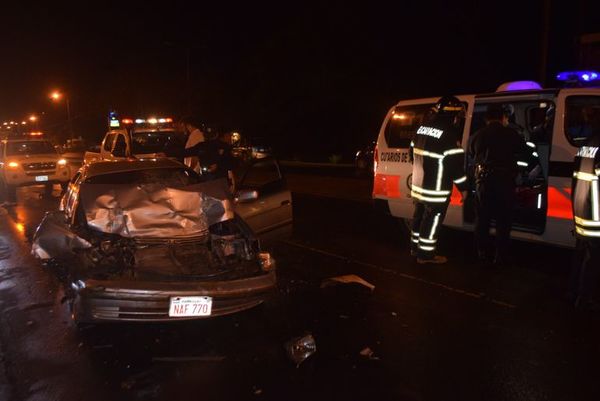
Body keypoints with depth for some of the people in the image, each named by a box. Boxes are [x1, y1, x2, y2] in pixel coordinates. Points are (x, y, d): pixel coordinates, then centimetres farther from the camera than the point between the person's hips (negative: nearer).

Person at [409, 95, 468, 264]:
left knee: (420, 217, 20)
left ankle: (416, 247, 33)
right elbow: (456, 164, -17)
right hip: (435, 191, -8)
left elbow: (413, 153, 17)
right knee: (431, 221, 3)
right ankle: (426, 254, 14)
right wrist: (463, 186, -6)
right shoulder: (449, 135, -18)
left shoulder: (422, 130, 8)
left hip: (418, 186, 8)